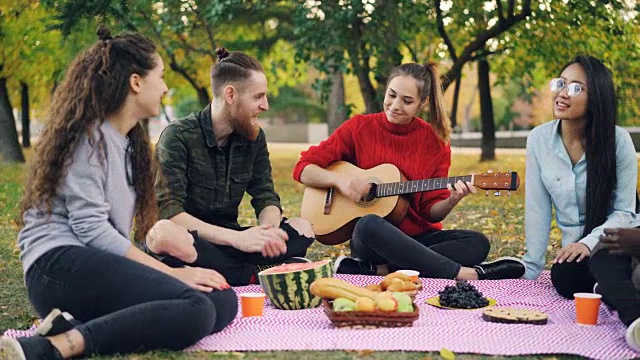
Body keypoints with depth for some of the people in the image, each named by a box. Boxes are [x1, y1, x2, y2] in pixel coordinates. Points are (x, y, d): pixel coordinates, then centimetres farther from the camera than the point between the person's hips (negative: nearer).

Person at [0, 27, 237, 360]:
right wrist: (171, 273, -15)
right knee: (195, 309, -29)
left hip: (102, 265, 9)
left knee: (224, 301, -12)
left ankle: (78, 326, -22)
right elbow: (90, 228, -15)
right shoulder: (89, 136, -5)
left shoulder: (129, 143, 22)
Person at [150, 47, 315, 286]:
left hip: (225, 241, 6)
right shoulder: (178, 137, -15)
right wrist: (236, 238, -34)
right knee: (164, 238, -40)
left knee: (302, 229, -12)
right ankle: (258, 275, -28)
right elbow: (168, 212, -24)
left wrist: (268, 229, -24)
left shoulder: (254, 138, 5)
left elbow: (266, 198, 2)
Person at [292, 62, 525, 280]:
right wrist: (339, 179, -19)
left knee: (477, 244, -23)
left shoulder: (435, 142, 1)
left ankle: (376, 270, -31)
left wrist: (451, 201, -20)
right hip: (370, 240, -2)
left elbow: (431, 212, 2)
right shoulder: (358, 128, -2)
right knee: (369, 224, -37)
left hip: (418, 237, 3)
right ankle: (465, 274, -32)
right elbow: (303, 168, -1)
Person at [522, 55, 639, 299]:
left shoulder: (618, 140, -11)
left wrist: (589, 242, -25)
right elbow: (537, 209, 0)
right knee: (564, 279, -27)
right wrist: (531, 268, -3)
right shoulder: (539, 139, -3)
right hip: (576, 249, 4)